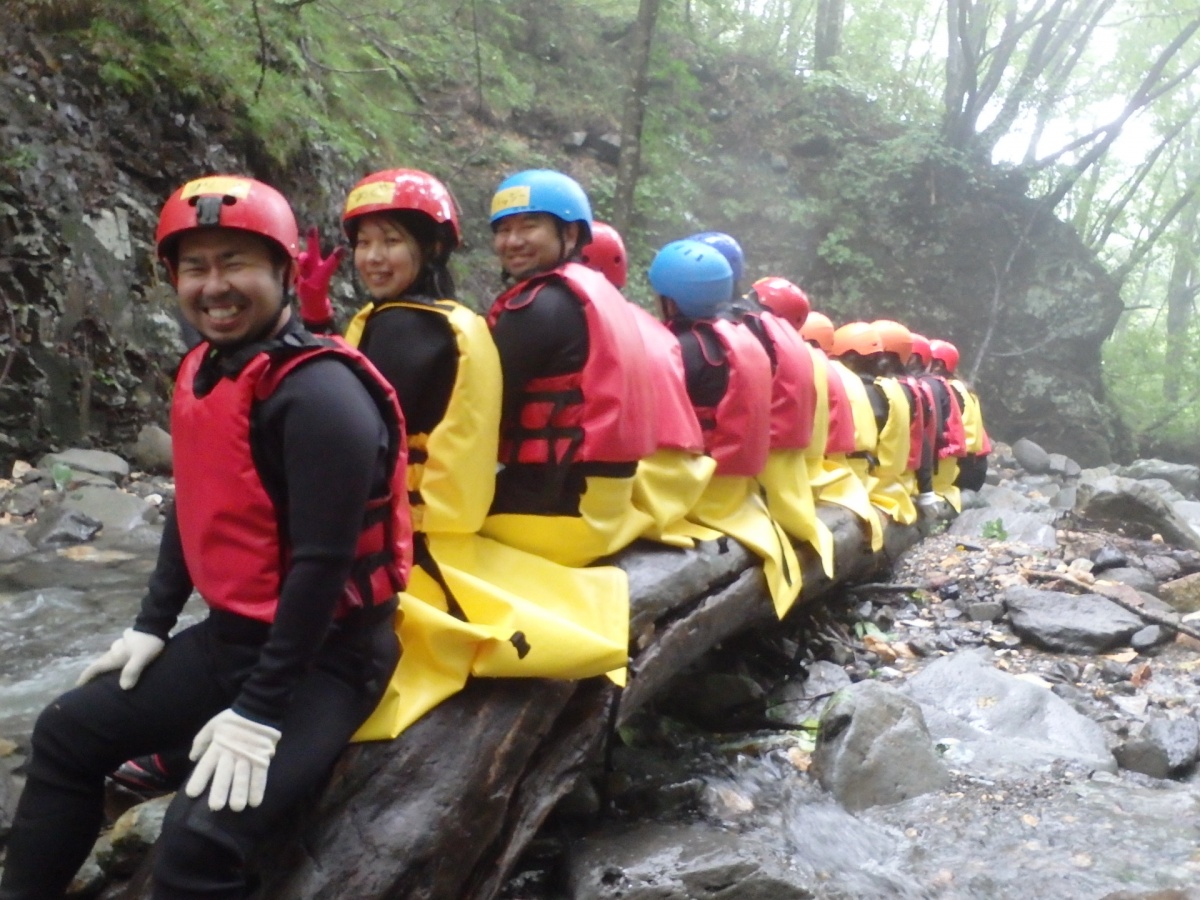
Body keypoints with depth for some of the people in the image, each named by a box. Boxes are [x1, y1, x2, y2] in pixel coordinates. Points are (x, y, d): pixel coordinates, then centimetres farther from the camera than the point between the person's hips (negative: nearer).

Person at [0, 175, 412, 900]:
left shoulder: (319, 394, -24)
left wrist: (259, 711, -23)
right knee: (69, 735, 16)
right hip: (230, 635, 9)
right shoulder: (205, 371, 5)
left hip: (324, 656, -9)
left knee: (199, 840, -24)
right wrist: (152, 624, 14)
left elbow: (322, 562, -26)